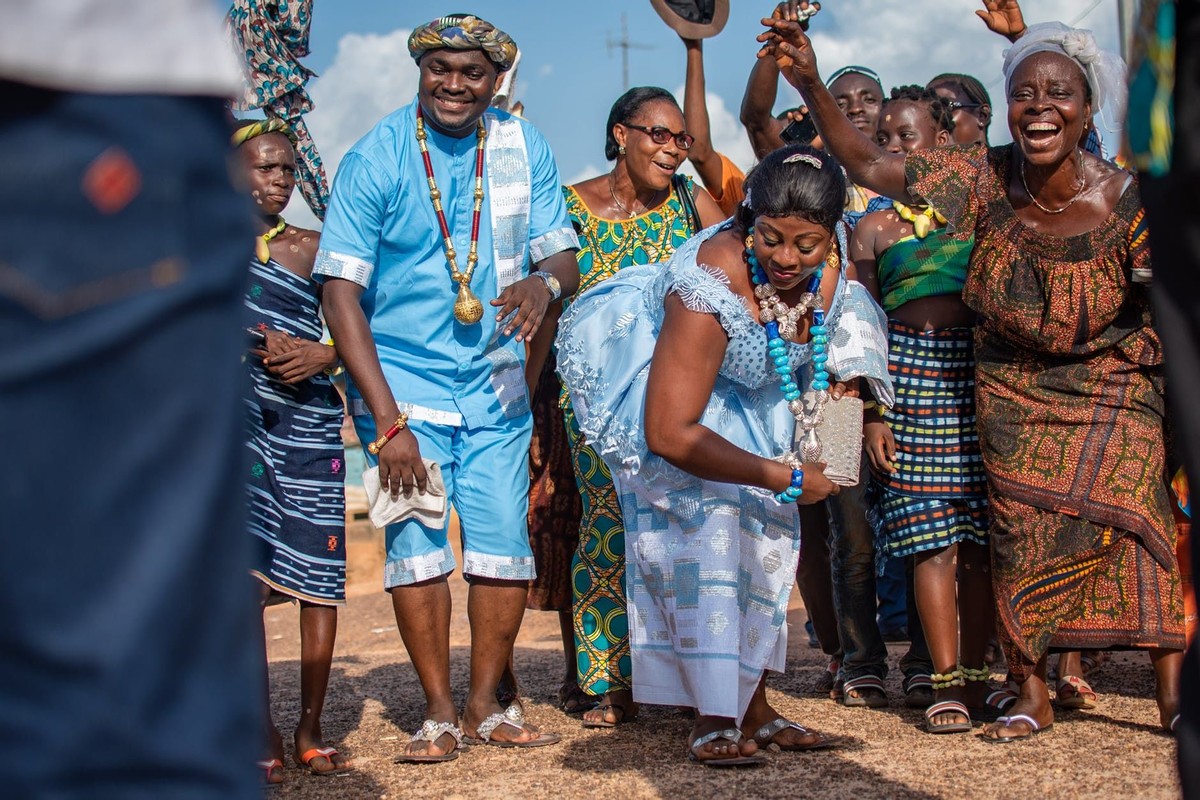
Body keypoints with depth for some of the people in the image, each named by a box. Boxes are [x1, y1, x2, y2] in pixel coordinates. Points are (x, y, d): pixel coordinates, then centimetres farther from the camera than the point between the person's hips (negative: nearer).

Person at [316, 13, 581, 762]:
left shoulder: (524, 147, 0)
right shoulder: (375, 158, -9)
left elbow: (563, 253, 2)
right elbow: (342, 292, -11)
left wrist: (544, 281, -26)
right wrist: (386, 419, -18)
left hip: (494, 377, 3)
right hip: (402, 374, -2)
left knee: (505, 537, -1)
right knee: (416, 537, -6)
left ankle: (486, 703, 14)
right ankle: (439, 711, 6)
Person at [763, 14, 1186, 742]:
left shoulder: (1125, 200, -17)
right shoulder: (986, 179, -11)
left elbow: (1165, 313, -9)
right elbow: (871, 167, -11)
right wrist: (810, 85, -20)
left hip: (1111, 390, -2)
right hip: (1013, 390, 2)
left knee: (1132, 521, -13)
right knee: (1020, 538, -1)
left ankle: (1173, 690, -3)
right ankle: (1032, 697, 11)